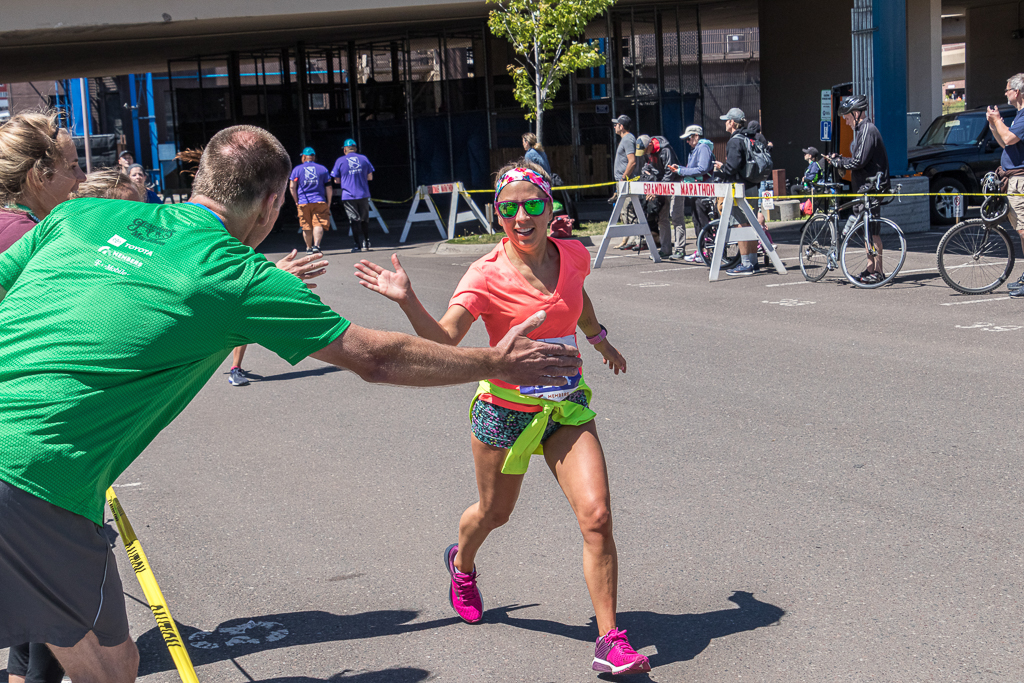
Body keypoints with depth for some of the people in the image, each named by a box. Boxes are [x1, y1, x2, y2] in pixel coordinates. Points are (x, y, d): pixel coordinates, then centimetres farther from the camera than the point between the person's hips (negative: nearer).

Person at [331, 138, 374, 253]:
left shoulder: (340, 161, -1)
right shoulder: (364, 159, 5)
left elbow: (337, 181, 2)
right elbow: (370, 177, 9)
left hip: (348, 196, -2)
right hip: (363, 195, 2)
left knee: (354, 220, 1)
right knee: (364, 220, 14)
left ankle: (360, 244, -5)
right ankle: (367, 243, 17)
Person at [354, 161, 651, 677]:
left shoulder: (573, 255, -3)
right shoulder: (487, 275, -16)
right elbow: (443, 340, -27)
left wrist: (599, 339, 34)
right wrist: (407, 301, -40)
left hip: (567, 404, 3)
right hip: (506, 408, -3)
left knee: (596, 515, -11)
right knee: (494, 513, 17)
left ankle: (610, 642, -1)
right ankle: (461, 563, 55)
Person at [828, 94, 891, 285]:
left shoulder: (868, 130, -16)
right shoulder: (861, 130, 17)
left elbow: (858, 161, -22)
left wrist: (837, 162, -10)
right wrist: (839, 159, 8)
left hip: (871, 188, -11)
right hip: (864, 188, 11)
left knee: (872, 230, -7)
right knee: (867, 229, 13)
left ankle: (878, 271, -4)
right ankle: (871, 268, 20)